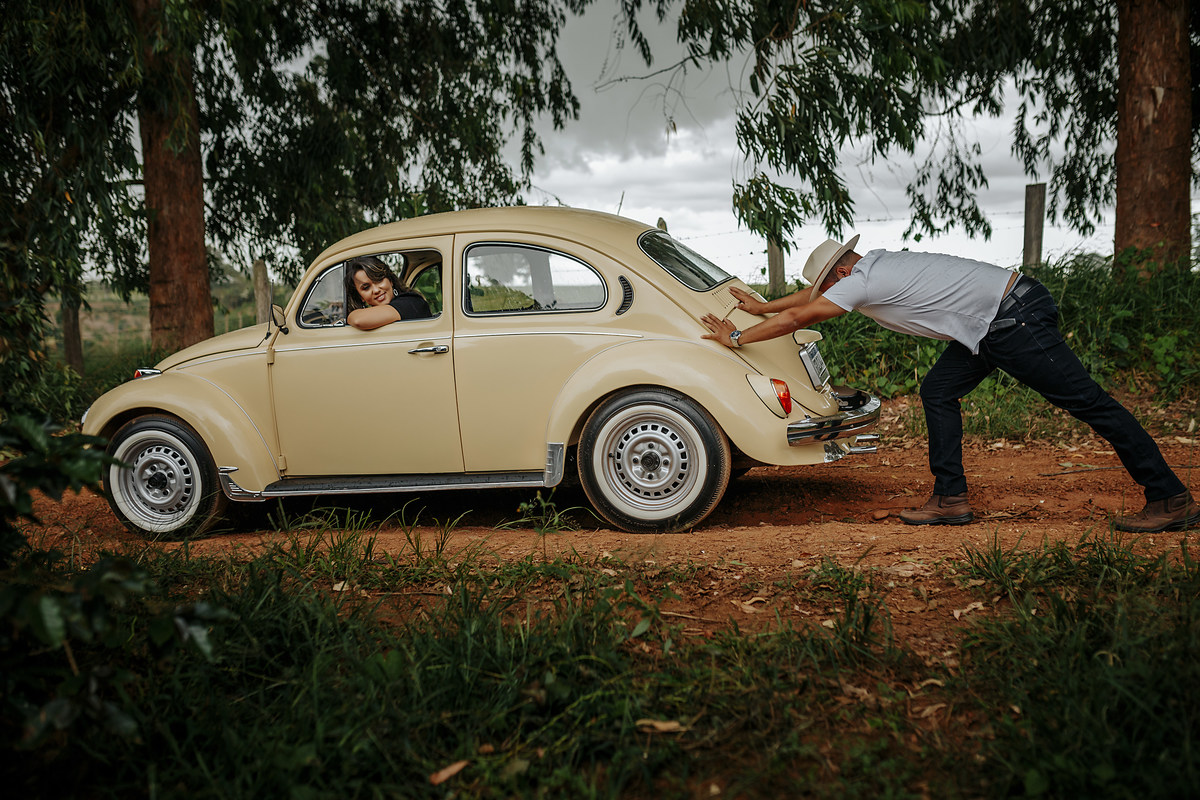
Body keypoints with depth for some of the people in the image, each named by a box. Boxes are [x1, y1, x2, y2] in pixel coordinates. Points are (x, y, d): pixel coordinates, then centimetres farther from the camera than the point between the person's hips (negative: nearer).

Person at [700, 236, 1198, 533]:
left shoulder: (861, 283, -13)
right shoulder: (871, 264, 14)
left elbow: (797, 318, -8)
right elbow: (812, 294, 30)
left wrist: (736, 338, 2)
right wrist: (762, 306, 36)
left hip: (1016, 320, -10)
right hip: (998, 321, 10)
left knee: (1087, 401, -7)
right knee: (938, 392, 10)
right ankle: (951, 499, 10)